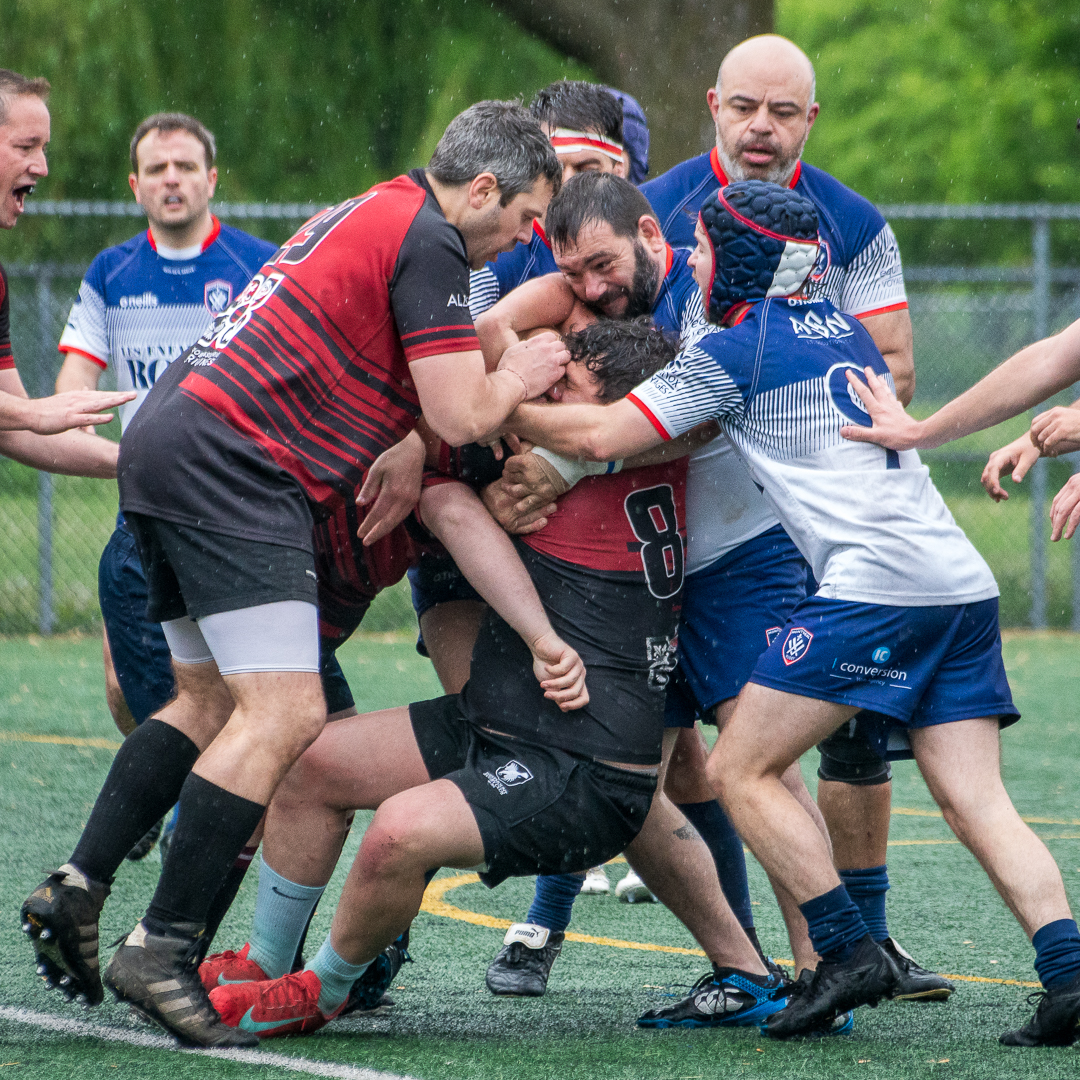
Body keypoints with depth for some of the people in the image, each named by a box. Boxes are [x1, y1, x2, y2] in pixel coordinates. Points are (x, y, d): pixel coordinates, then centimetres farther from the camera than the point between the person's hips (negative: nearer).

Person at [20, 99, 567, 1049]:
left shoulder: (374, 214, 22)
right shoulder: (428, 241, -8)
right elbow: (460, 415, -13)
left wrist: (401, 455, 13)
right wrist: (521, 375, 7)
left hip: (167, 439, 10)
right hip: (229, 470, -10)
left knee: (212, 703, 17)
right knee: (285, 716, -13)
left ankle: (77, 889, 11)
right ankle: (163, 950, -17)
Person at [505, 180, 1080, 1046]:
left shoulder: (733, 350, 1)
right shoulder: (842, 330, 23)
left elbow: (601, 435, -3)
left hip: (877, 580, -8)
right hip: (964, 583, 8)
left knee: (741, 770, 2)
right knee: (976, 802, 2)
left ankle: (848, 951, -6)